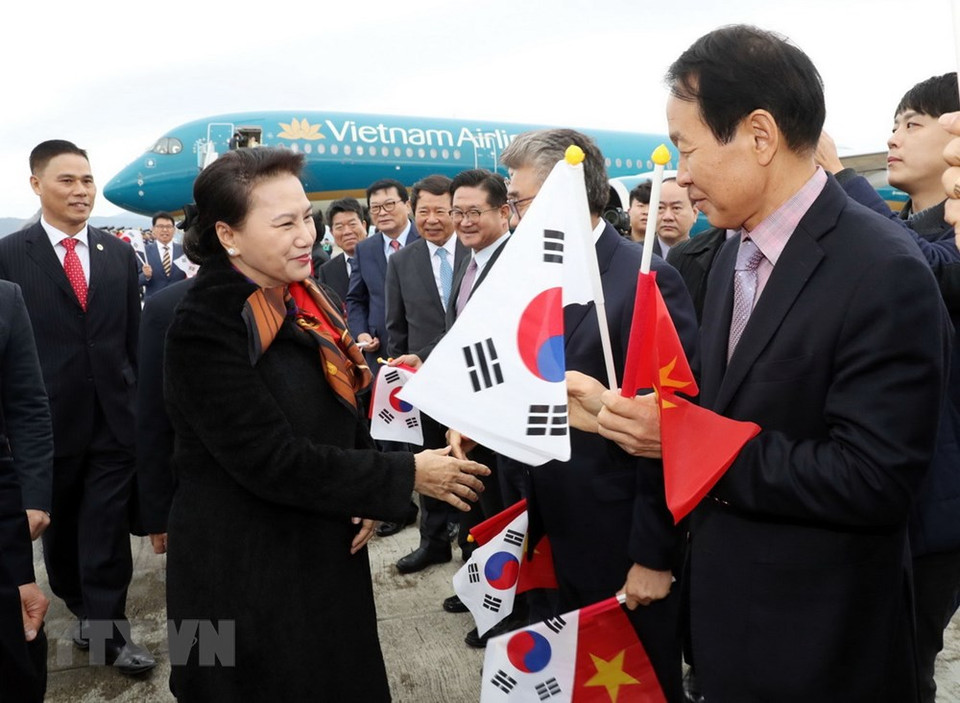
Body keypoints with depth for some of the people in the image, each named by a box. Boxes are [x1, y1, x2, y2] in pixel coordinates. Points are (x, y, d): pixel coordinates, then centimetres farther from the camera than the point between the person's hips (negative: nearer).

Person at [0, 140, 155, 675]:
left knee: (108, 532, 3)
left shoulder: (119, 254, 5)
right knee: (60, 530, 16)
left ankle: (108, 628, 14)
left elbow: (135, 338, 8)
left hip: (115, 416, 1)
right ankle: (85, 610, 37)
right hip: (50, 419, -1)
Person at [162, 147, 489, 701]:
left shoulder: (302, 301, 2)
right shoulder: (206, 329, -22)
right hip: (249, 572, -7)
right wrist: (404, 477, -20)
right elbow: (271, 460, -26)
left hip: (326, 551, 7)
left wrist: (372, 494, -4)